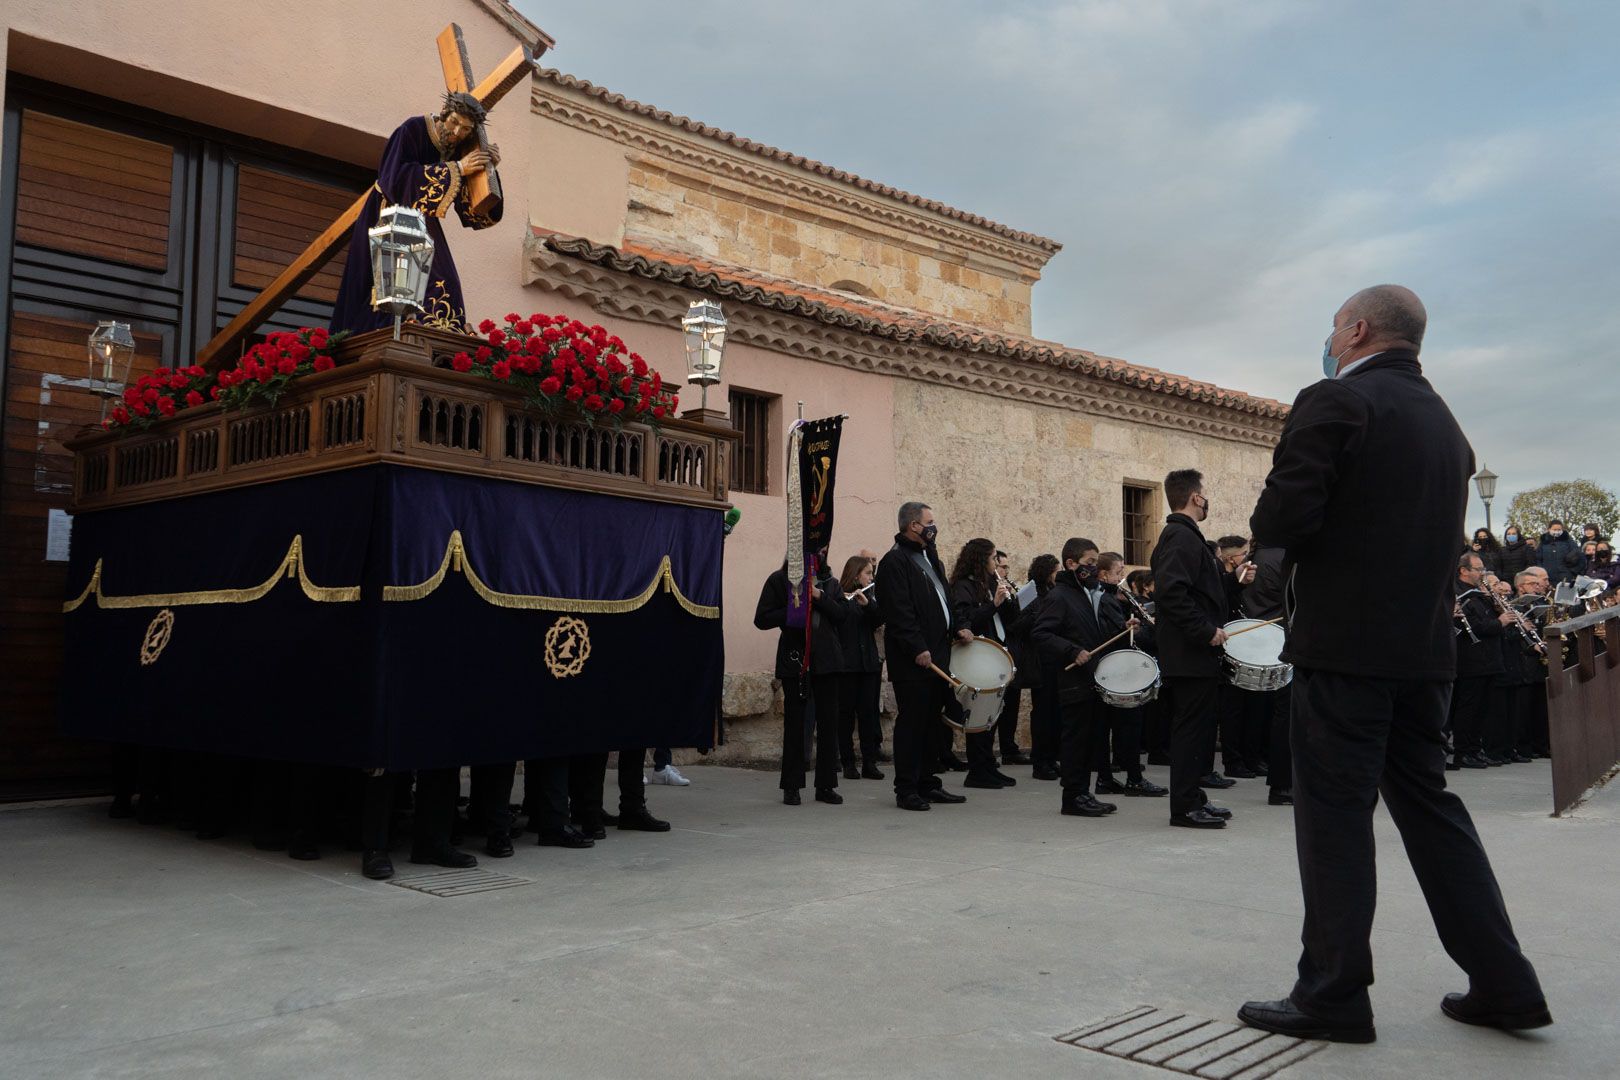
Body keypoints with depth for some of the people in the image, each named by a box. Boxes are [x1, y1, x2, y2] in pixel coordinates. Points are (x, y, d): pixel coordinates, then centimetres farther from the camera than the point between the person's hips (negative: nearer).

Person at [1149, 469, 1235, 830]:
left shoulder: (1180, 536, 17)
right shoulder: (1183, 537, -16)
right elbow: (1172, 593, -28)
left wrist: (1211, 629, 17)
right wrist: (1207, 631, -22)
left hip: (1193, 653, 11)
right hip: (1192, 654, -11)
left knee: (1196, 727, 14)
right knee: (1192, 727, -6)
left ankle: (1192, 798, 22)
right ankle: (1185, 807, 0)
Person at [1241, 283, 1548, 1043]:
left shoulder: (1335, 401, -10)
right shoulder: (1443, 421, 16)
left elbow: (1282, 519, -19)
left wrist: (1265, 531, 4)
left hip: (1345, 641, -8)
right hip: (1424, 644, 8)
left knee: (1334, 814, -1)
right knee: (1427, 803, 16)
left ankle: (1334, 994, 6)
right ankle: (1501, 982, 20)